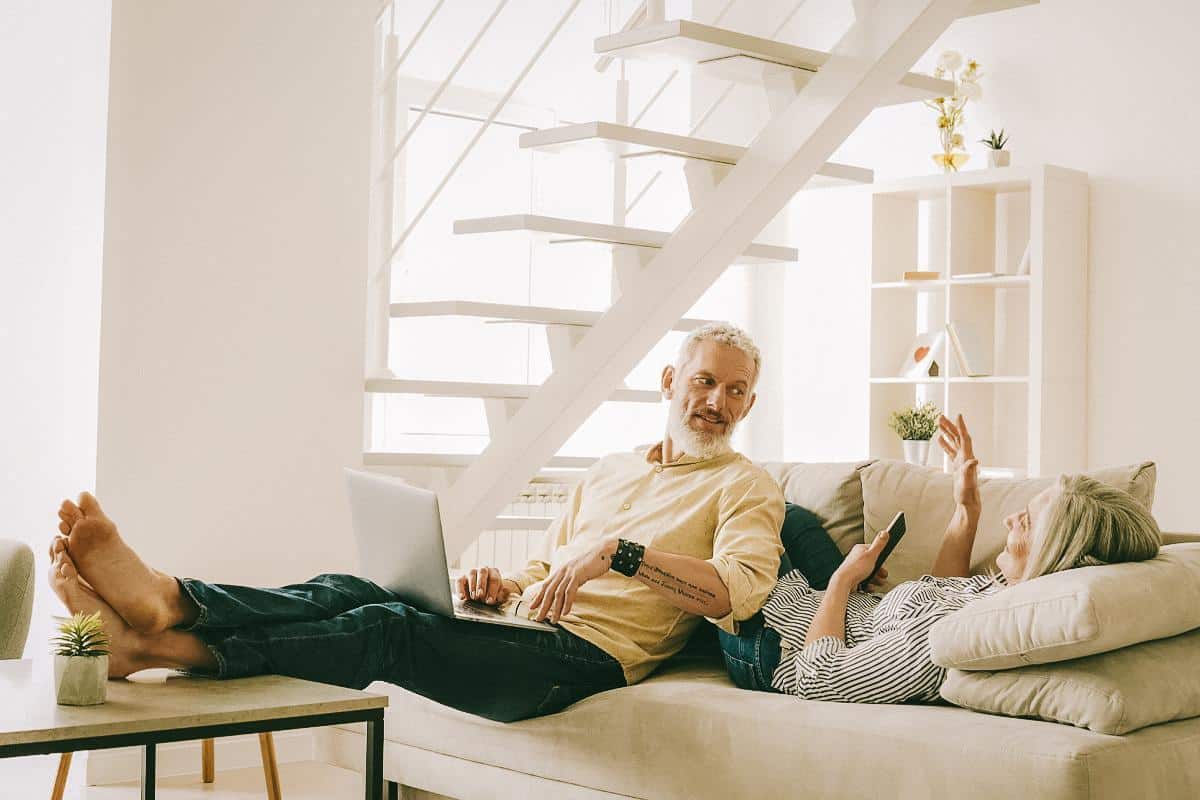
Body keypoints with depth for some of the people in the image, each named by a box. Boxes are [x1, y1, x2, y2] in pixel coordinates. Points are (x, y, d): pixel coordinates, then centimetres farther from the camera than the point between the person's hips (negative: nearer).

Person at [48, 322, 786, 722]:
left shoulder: (746, 486, 7)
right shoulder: (611, 469, 29)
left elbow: (742, 589, -13)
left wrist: (621, 551, -23)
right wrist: (502, 584, 5)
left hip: (587, 655, -7)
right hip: (522, 629, 7)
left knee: (388, 629, -29)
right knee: (352, 592, -20)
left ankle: (163, 648, -41)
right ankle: (167, 601, -41)